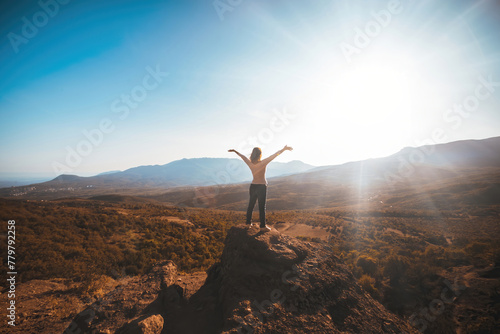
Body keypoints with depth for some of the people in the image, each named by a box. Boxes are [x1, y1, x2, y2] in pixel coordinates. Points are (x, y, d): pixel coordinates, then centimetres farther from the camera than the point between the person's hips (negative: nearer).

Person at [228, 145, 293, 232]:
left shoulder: (250, 163, -3)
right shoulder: (263, 163, -17)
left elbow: (242, 156, 13)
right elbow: (275, 155, -18)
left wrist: (234, 151, 27)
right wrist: (284, 149, -16)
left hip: (253, 186, 5)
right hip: (262, 186, -5)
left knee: (251, 205, 16)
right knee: (262, 207, 1)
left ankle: (248, 222, 28)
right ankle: (263, 226, 7)